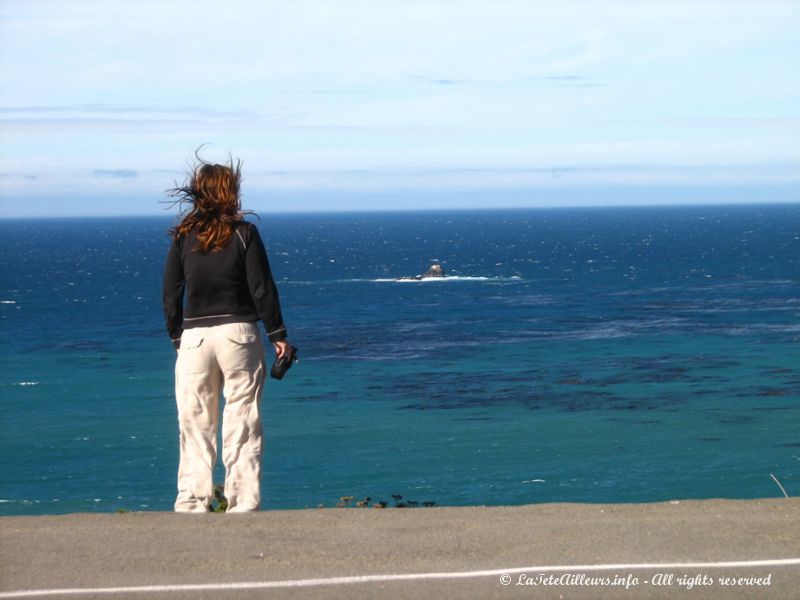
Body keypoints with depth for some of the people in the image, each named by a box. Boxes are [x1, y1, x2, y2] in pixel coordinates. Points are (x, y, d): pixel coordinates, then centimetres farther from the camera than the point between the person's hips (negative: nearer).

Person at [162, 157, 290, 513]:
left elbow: (170, 294, 5)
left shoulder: (183, 236, 3)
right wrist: (278, 335, 3)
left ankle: (191, 503, 5)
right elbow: (262, 289, -4)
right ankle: (242, 503, 1)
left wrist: (177, 337, 14)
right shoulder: (243, 233, -3)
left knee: (195, 425, 7)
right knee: (242, 424, 3)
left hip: (194, 336, 2)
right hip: (238, 334, -2)